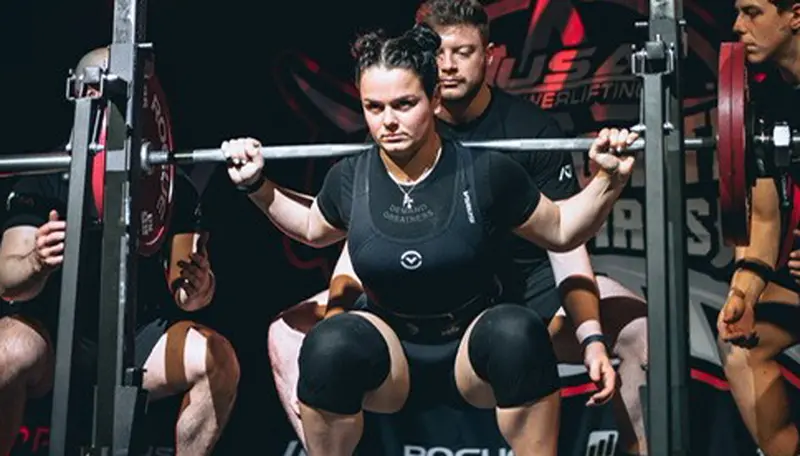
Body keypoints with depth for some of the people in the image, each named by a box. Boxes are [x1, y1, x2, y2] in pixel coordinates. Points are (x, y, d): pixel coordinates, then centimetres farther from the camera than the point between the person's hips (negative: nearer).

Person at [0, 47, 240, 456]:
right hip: (53, 331, -2)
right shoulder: (43, 181, -5)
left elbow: (186, 294, -5)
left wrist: (196, 288, -31)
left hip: (138, 338, 2)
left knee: (218, 360, -26)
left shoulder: (173, 186, 0)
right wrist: (36, 264, -39)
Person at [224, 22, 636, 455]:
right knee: (328, 346, -33)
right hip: (390, 354, 1)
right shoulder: (349, 179, -8)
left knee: (518, 332, -36)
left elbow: (560, 231, 0)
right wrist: (257, 186, 4)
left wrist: (609, 179, -14)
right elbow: (313, 229, 16)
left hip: (471, 345, -1)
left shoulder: (485, 173, -15)